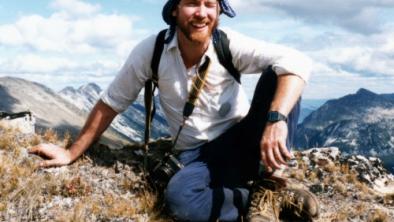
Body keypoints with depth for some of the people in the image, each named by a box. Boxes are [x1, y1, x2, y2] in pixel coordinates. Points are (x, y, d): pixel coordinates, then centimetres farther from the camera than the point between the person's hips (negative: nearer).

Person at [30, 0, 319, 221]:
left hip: (244, 142, 0)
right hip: (199, 155, 0)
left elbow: (297, 62, -26)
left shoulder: (231, 45, -14)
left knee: (276, 75, -25)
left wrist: (277, 119, -43)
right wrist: (73, 153, 3)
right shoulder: (151, 51, -10)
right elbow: (112, 102, 1)